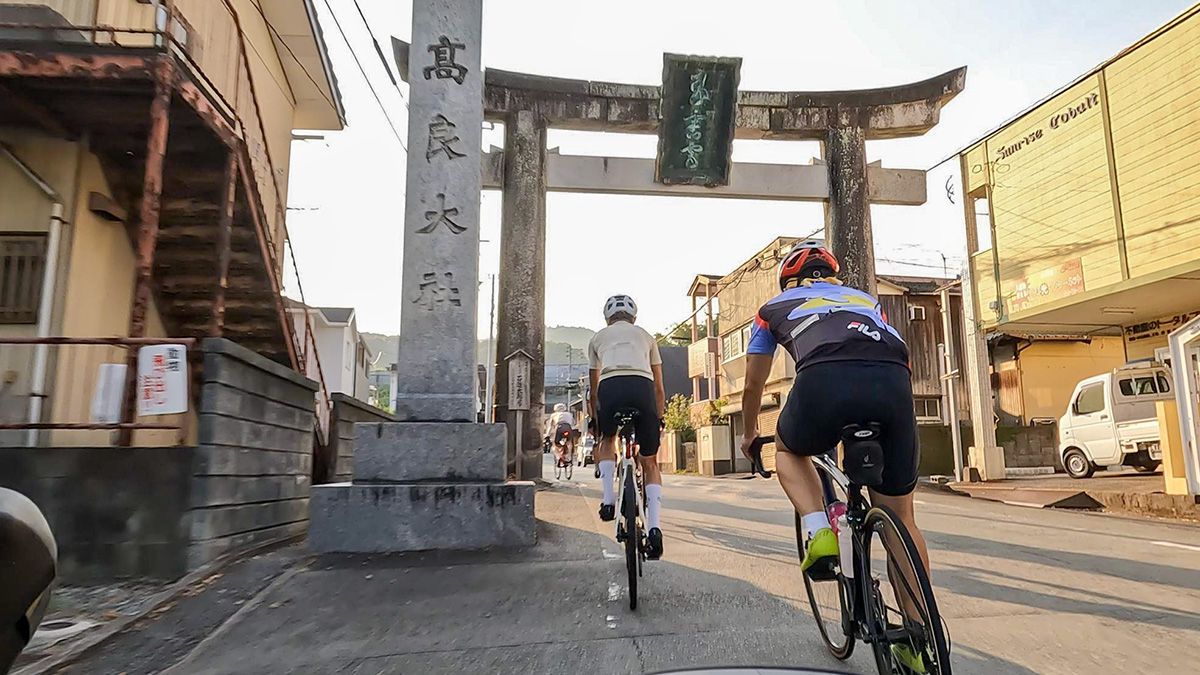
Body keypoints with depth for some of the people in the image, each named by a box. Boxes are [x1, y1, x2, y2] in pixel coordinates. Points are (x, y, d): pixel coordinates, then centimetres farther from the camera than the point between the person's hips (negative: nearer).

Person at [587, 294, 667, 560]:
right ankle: (654, 527, 0)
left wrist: (594, 421, 40)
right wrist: (659, 419, 38)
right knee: (650, 463, 15)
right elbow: (659, 389, 29)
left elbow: (594, 390, 30)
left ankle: (608, 499, 13)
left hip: (610, 388, 0)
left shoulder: (598, 337, 29)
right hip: (643, 388, 1)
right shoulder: (646, 336, 30)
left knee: (607, 439, 31)